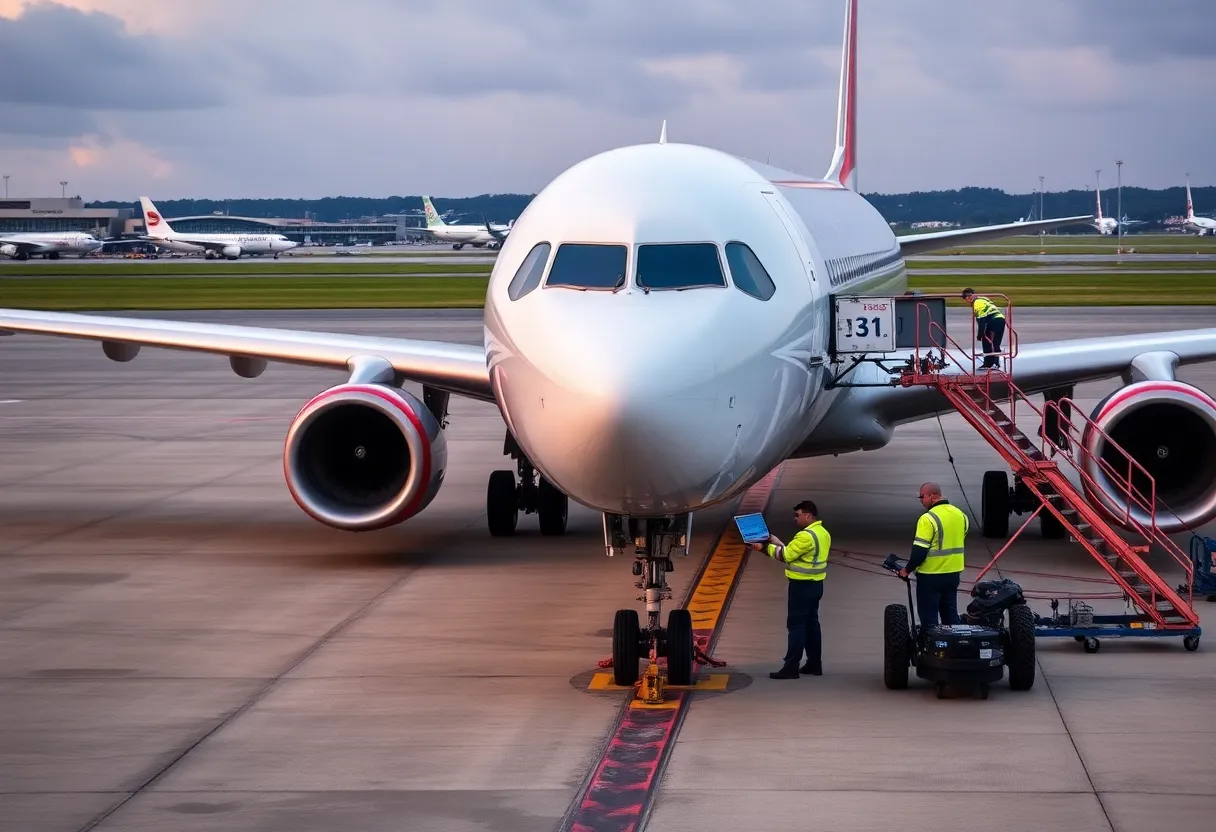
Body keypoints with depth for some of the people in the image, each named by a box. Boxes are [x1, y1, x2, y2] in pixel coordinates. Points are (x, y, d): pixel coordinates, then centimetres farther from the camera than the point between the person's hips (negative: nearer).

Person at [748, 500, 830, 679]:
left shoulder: (806, 536, -22)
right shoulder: (822, 533, 10)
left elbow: (786, 555, -17)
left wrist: (765, 547, -7)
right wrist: (777, 543, 11)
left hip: (802, 586, -10)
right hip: (815, 584, 10)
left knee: (796, 625, -6)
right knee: (811, 623, 15)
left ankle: (791, 667, -4)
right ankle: (814, 664, 20)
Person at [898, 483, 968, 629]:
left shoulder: (928, 518, -19)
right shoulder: (960, 514, 6)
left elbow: (919, 551, -20)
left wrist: (907, 569, -6)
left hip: (931, 575, -7)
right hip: (954, 573, 7)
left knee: (929, 615, 3)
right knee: (950, 613, 16)